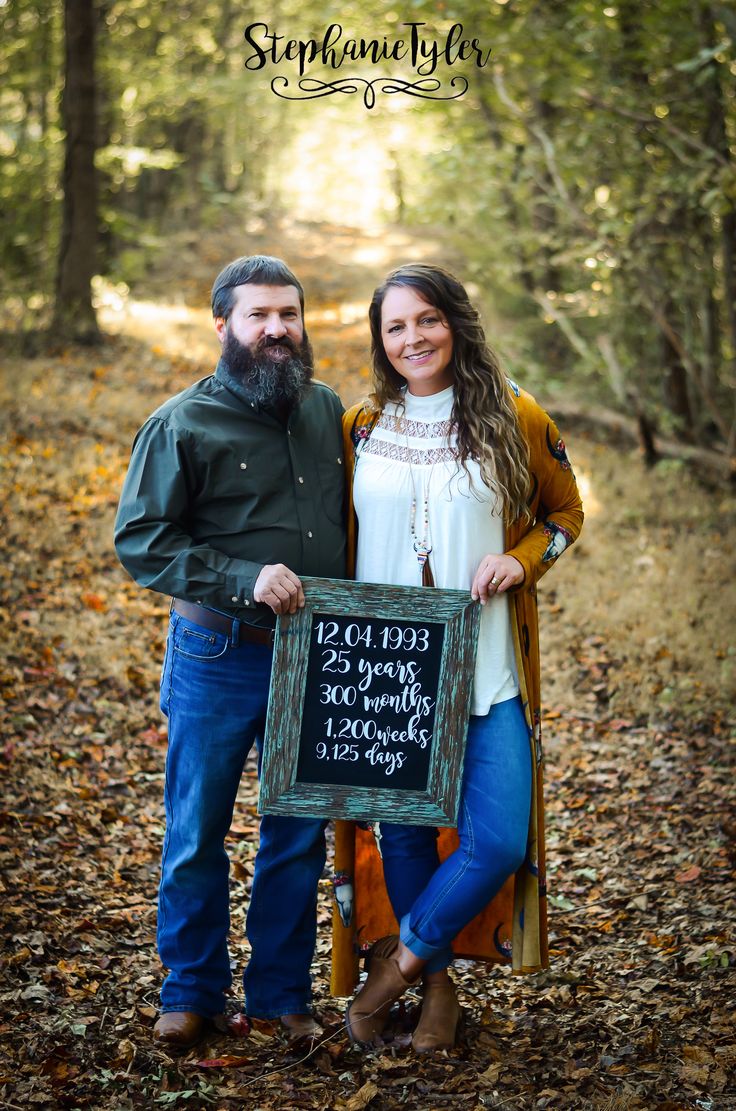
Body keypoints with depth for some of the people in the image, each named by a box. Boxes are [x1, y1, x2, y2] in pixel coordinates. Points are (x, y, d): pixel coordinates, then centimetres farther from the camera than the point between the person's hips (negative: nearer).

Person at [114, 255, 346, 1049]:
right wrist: (244, 581, -20)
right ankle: (191, 991, 23)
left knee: (300, 833, 11)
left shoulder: (327, 411, 8)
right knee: (197, 832, 6)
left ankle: (281, 991, 26)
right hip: (217, 657, -4)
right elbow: (140, 540, -11)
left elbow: (353, 519, 20)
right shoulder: (183, 424, -7)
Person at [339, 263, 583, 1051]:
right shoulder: (361, 428, 5)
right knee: (403, 831, 8)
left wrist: (524, 559, -7)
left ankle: (401, 957, 12)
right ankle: (437, 984, 28)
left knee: (499, 841, -10)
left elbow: (566, 512, 12)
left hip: (486, 666, -1)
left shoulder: (515, 419, 1)